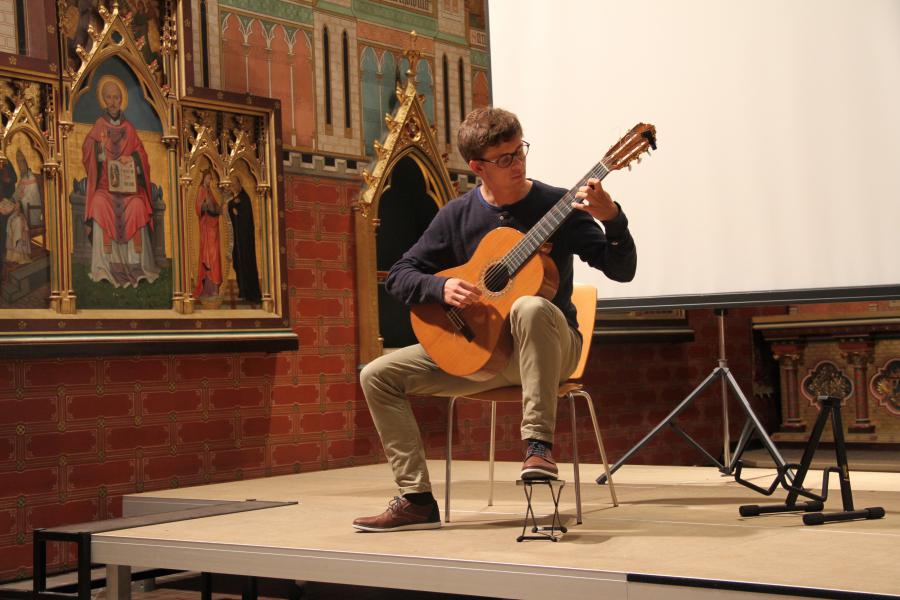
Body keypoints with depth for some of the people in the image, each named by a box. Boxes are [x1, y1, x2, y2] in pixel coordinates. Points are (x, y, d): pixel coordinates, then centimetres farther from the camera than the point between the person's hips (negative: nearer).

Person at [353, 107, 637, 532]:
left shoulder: (557, 206, -5)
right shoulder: (457, 215, 3)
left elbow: (622, 270, -10)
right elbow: (398, 276, 5)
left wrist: (611, 219, -29)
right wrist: (441, 288, -15)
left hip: (550, 347, -4)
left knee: (530, 308, -40)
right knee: (378, 375, -8)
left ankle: (538, 443, -35)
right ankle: (417, 500, -7)